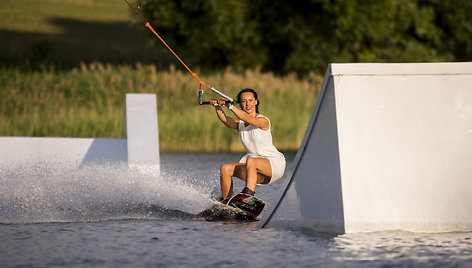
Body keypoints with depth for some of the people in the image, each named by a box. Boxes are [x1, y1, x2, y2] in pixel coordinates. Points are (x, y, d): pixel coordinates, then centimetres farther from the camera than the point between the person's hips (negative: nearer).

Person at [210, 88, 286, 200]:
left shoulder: (263, 121, -9)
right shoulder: (239, 123, 8)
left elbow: (247, 119, -30)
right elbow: (225, 120, -13)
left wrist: (230, 106, -38)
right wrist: (218, 107, -32)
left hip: (275, 163, -7)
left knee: (250, 161, -36)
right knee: (225, 169, -10)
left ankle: (249, 193, -50)